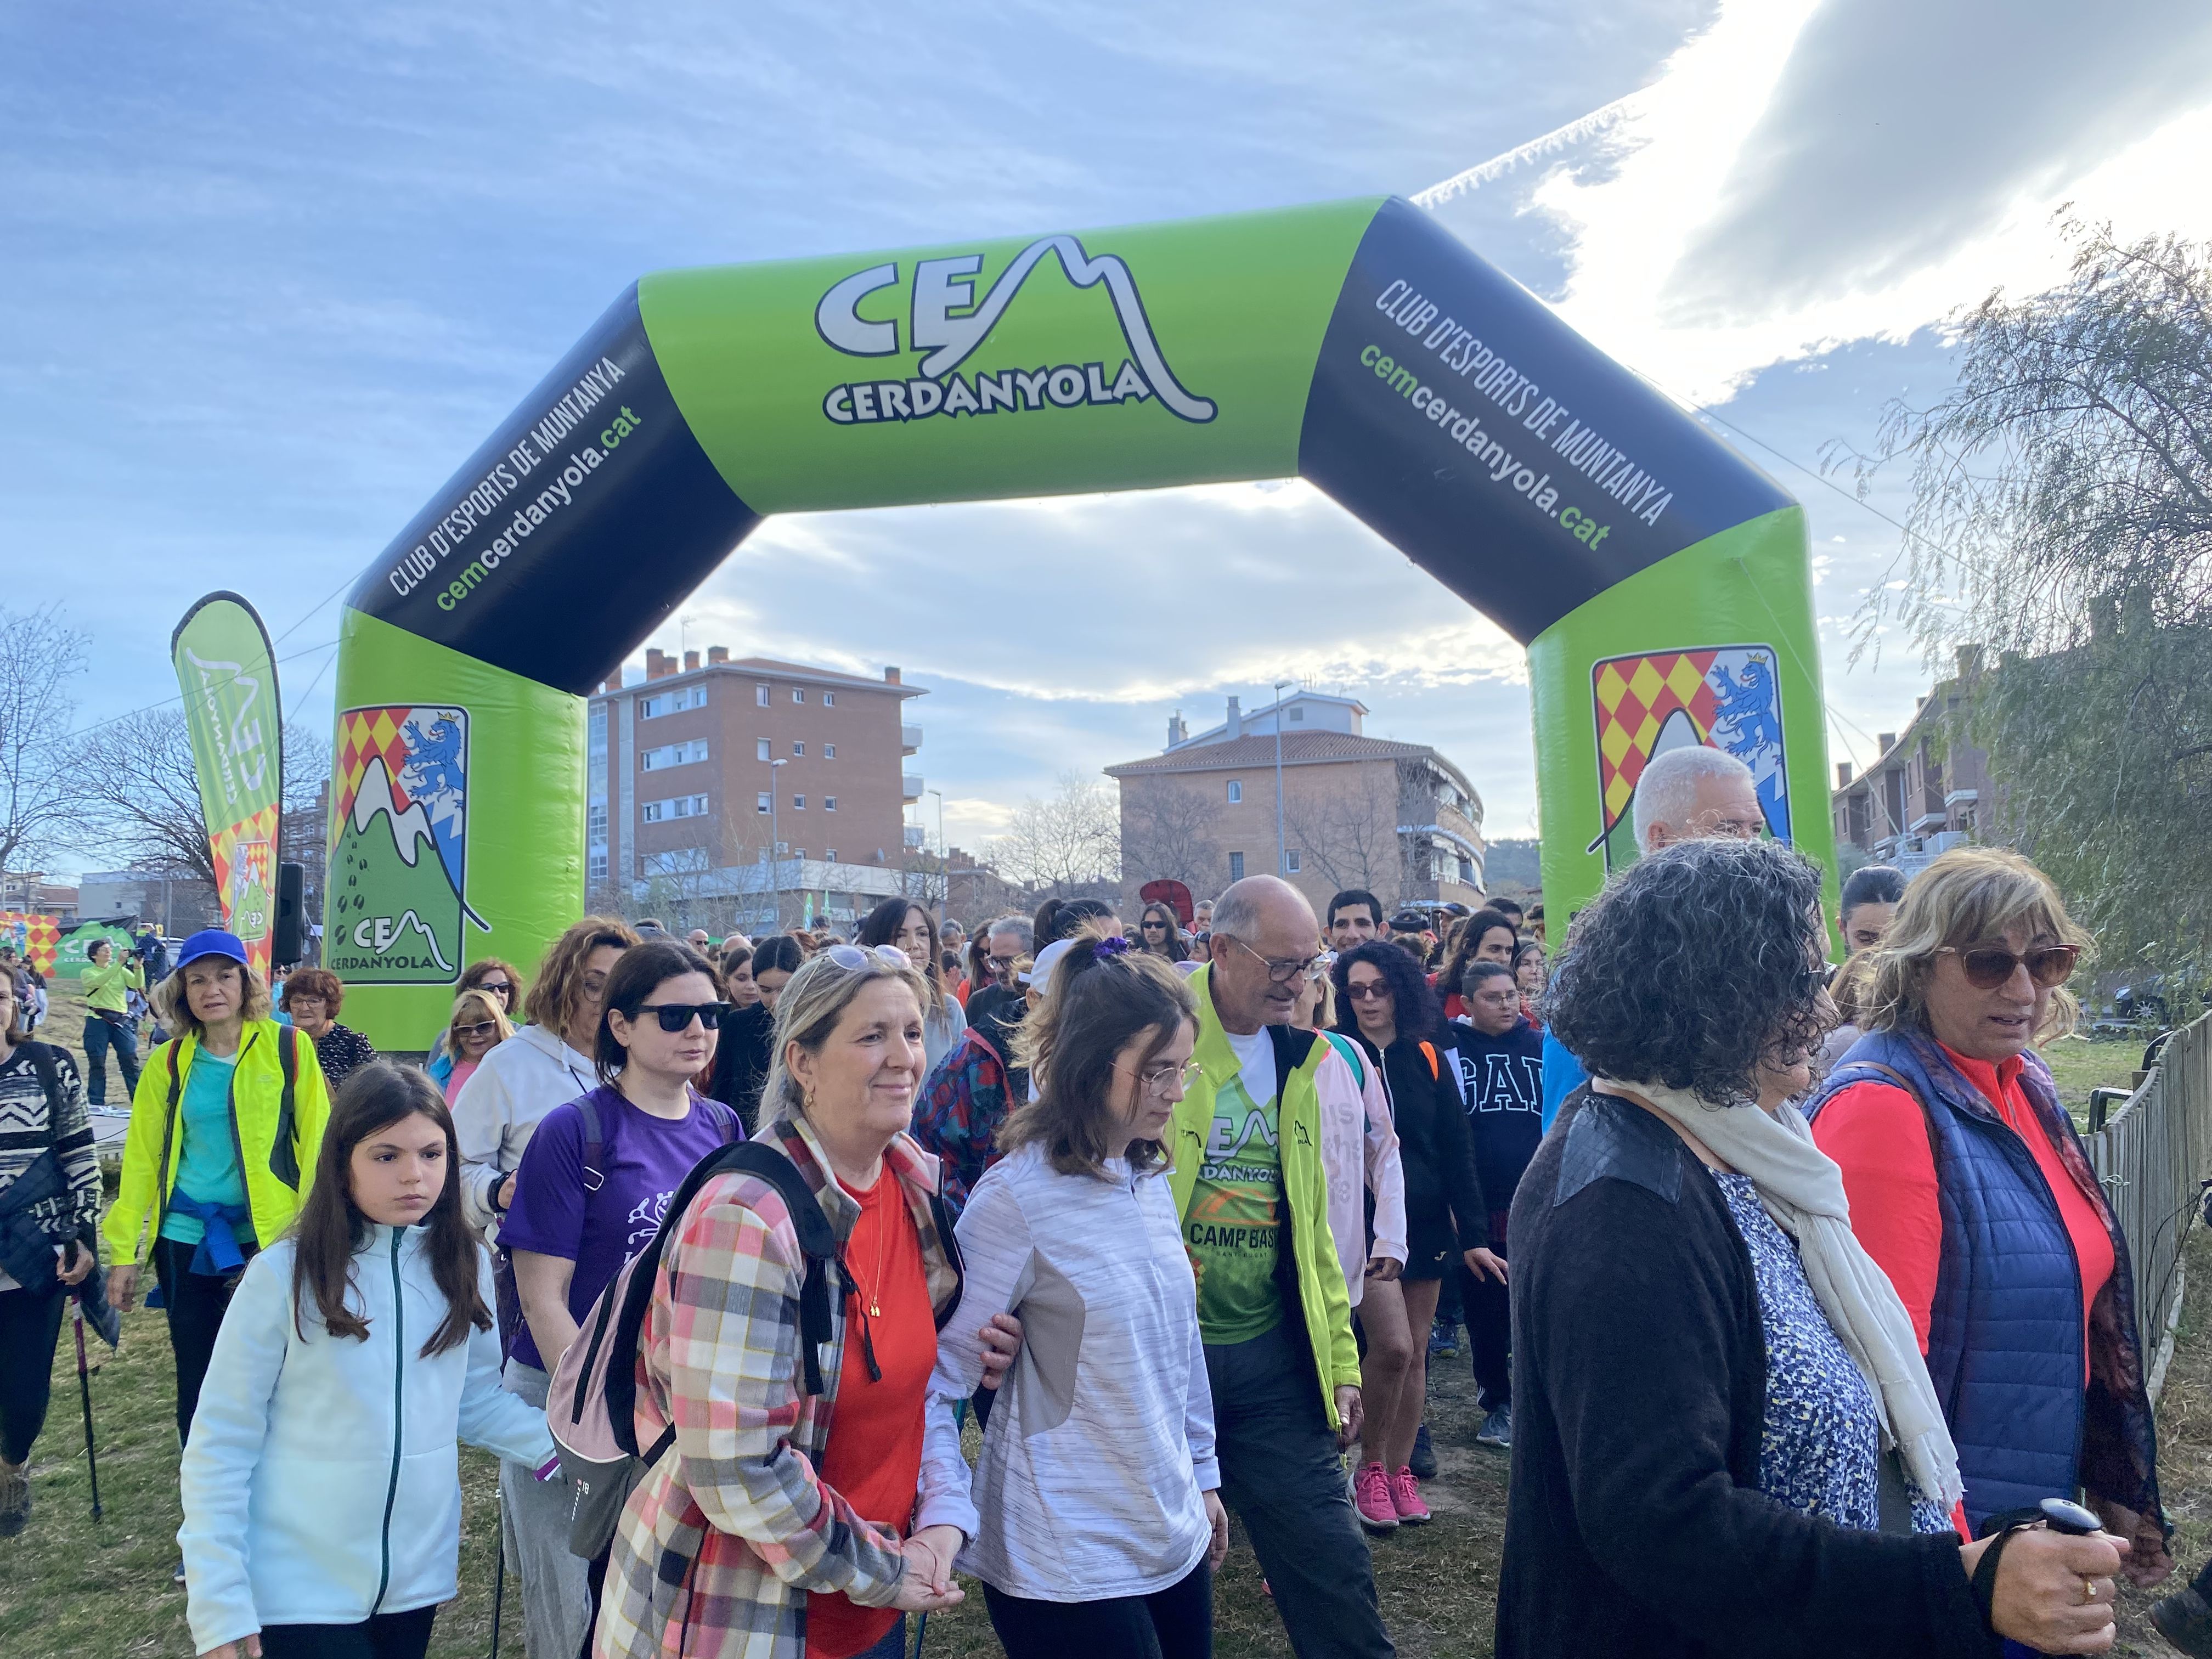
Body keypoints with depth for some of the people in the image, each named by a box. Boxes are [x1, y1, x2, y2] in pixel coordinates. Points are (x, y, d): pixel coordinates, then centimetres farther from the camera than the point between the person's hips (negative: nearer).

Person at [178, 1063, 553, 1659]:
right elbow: (220, 1445, -10)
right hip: (300, 1587, -4)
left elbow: (476, 1401, 5)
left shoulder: (463, 1266, -2)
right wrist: (220, 1604, -12)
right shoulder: (284, 1275, -15)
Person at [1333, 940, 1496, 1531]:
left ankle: (1399, 1470, 24)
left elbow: (1456, 1149, 3)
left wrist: (1473, 1234, 1)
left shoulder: (1428, 1058, 3)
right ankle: (1369, 1469, 13)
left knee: (1415, 1353, 9)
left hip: (1426, 1221, 3)